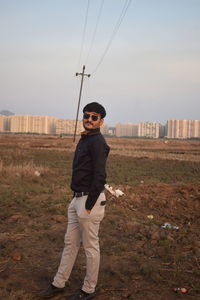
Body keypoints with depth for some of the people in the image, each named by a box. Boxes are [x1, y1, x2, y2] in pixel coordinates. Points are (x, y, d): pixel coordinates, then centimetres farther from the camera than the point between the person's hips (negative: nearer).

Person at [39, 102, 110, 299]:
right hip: (77, 198, 10)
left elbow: (99, 176, -21)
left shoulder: (97, 142, -15)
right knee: (70, 242, 17)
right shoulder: (85, 139, 15)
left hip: (90, 200, -10)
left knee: (90, 246, 5)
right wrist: (77, 199, 15)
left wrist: (89, 205, -19)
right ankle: (59, 284, 31)